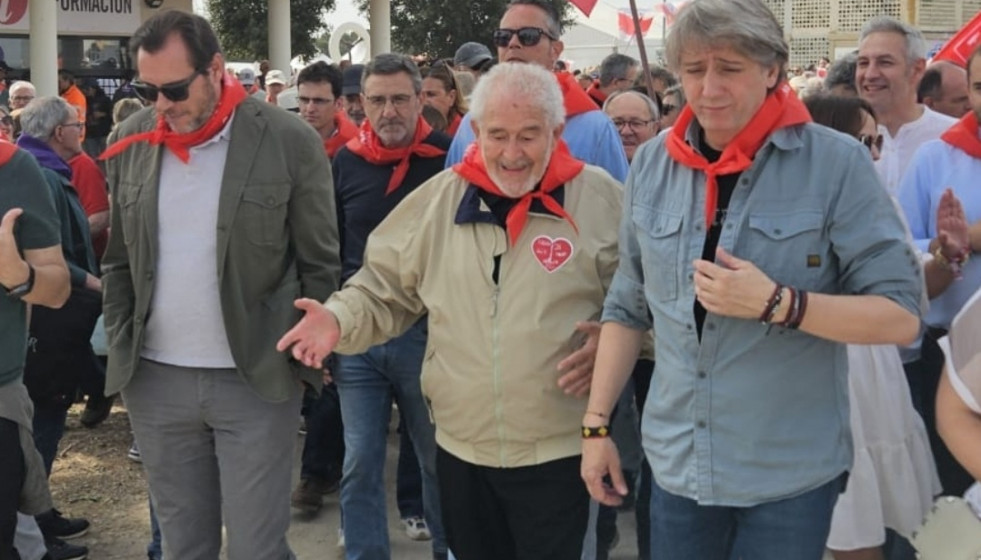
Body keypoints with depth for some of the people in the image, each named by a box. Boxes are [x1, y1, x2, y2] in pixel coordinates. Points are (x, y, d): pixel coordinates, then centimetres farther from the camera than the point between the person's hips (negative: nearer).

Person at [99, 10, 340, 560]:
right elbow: (119, 260, 12)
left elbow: (320, 265, -3)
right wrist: (119, 349, 6)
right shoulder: (129, 142, 3)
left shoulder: (291, 140, -9)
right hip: (155, 380, 4)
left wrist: (307, 357, -4)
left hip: (258, 379, -3)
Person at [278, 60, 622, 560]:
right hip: (462, 447, 4)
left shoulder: (601, 199, -6)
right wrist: (339, 317, -9)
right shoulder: (440, 198, 2)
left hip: (557, 451, -3)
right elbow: (386, 287, 9)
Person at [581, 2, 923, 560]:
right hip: (676, 464, 4)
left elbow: (901, 315, -12)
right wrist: (596, 423, 8)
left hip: (792, 471, -3)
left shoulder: (836, 164, -11)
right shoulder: (651, 165, 2)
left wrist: (776, 303, -23)